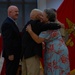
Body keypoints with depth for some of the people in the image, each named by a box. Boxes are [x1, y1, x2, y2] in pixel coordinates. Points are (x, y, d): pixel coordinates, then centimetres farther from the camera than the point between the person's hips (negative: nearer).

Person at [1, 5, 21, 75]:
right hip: (11, 54, -10)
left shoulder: (11, 22, 15)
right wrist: (10, 54, -23)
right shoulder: (7, 23, -17)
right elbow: (7, 40, -22)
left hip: (14, 53, 10)